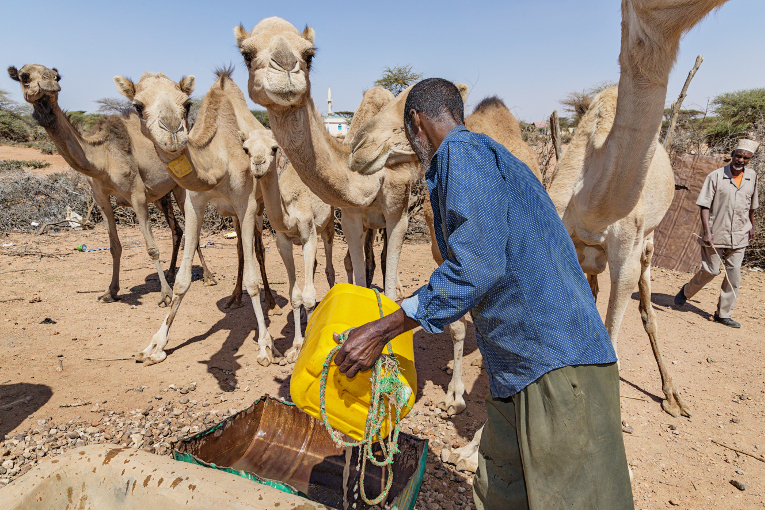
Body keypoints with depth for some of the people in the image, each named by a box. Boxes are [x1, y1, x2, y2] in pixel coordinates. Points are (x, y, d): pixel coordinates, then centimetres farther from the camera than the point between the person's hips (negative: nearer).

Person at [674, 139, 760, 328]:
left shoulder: (752, 177, 5)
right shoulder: (715, 176, -8)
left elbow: (751, 205, 19)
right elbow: (705, 205, -10)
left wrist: (751, 227, 24)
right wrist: (707, 231, -17)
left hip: (739, 236, 4)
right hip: (716, 233, -4)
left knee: (734, 275, 3)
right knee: (710, 270, 1)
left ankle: (723, 314, 13)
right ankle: (687, 290, 30)